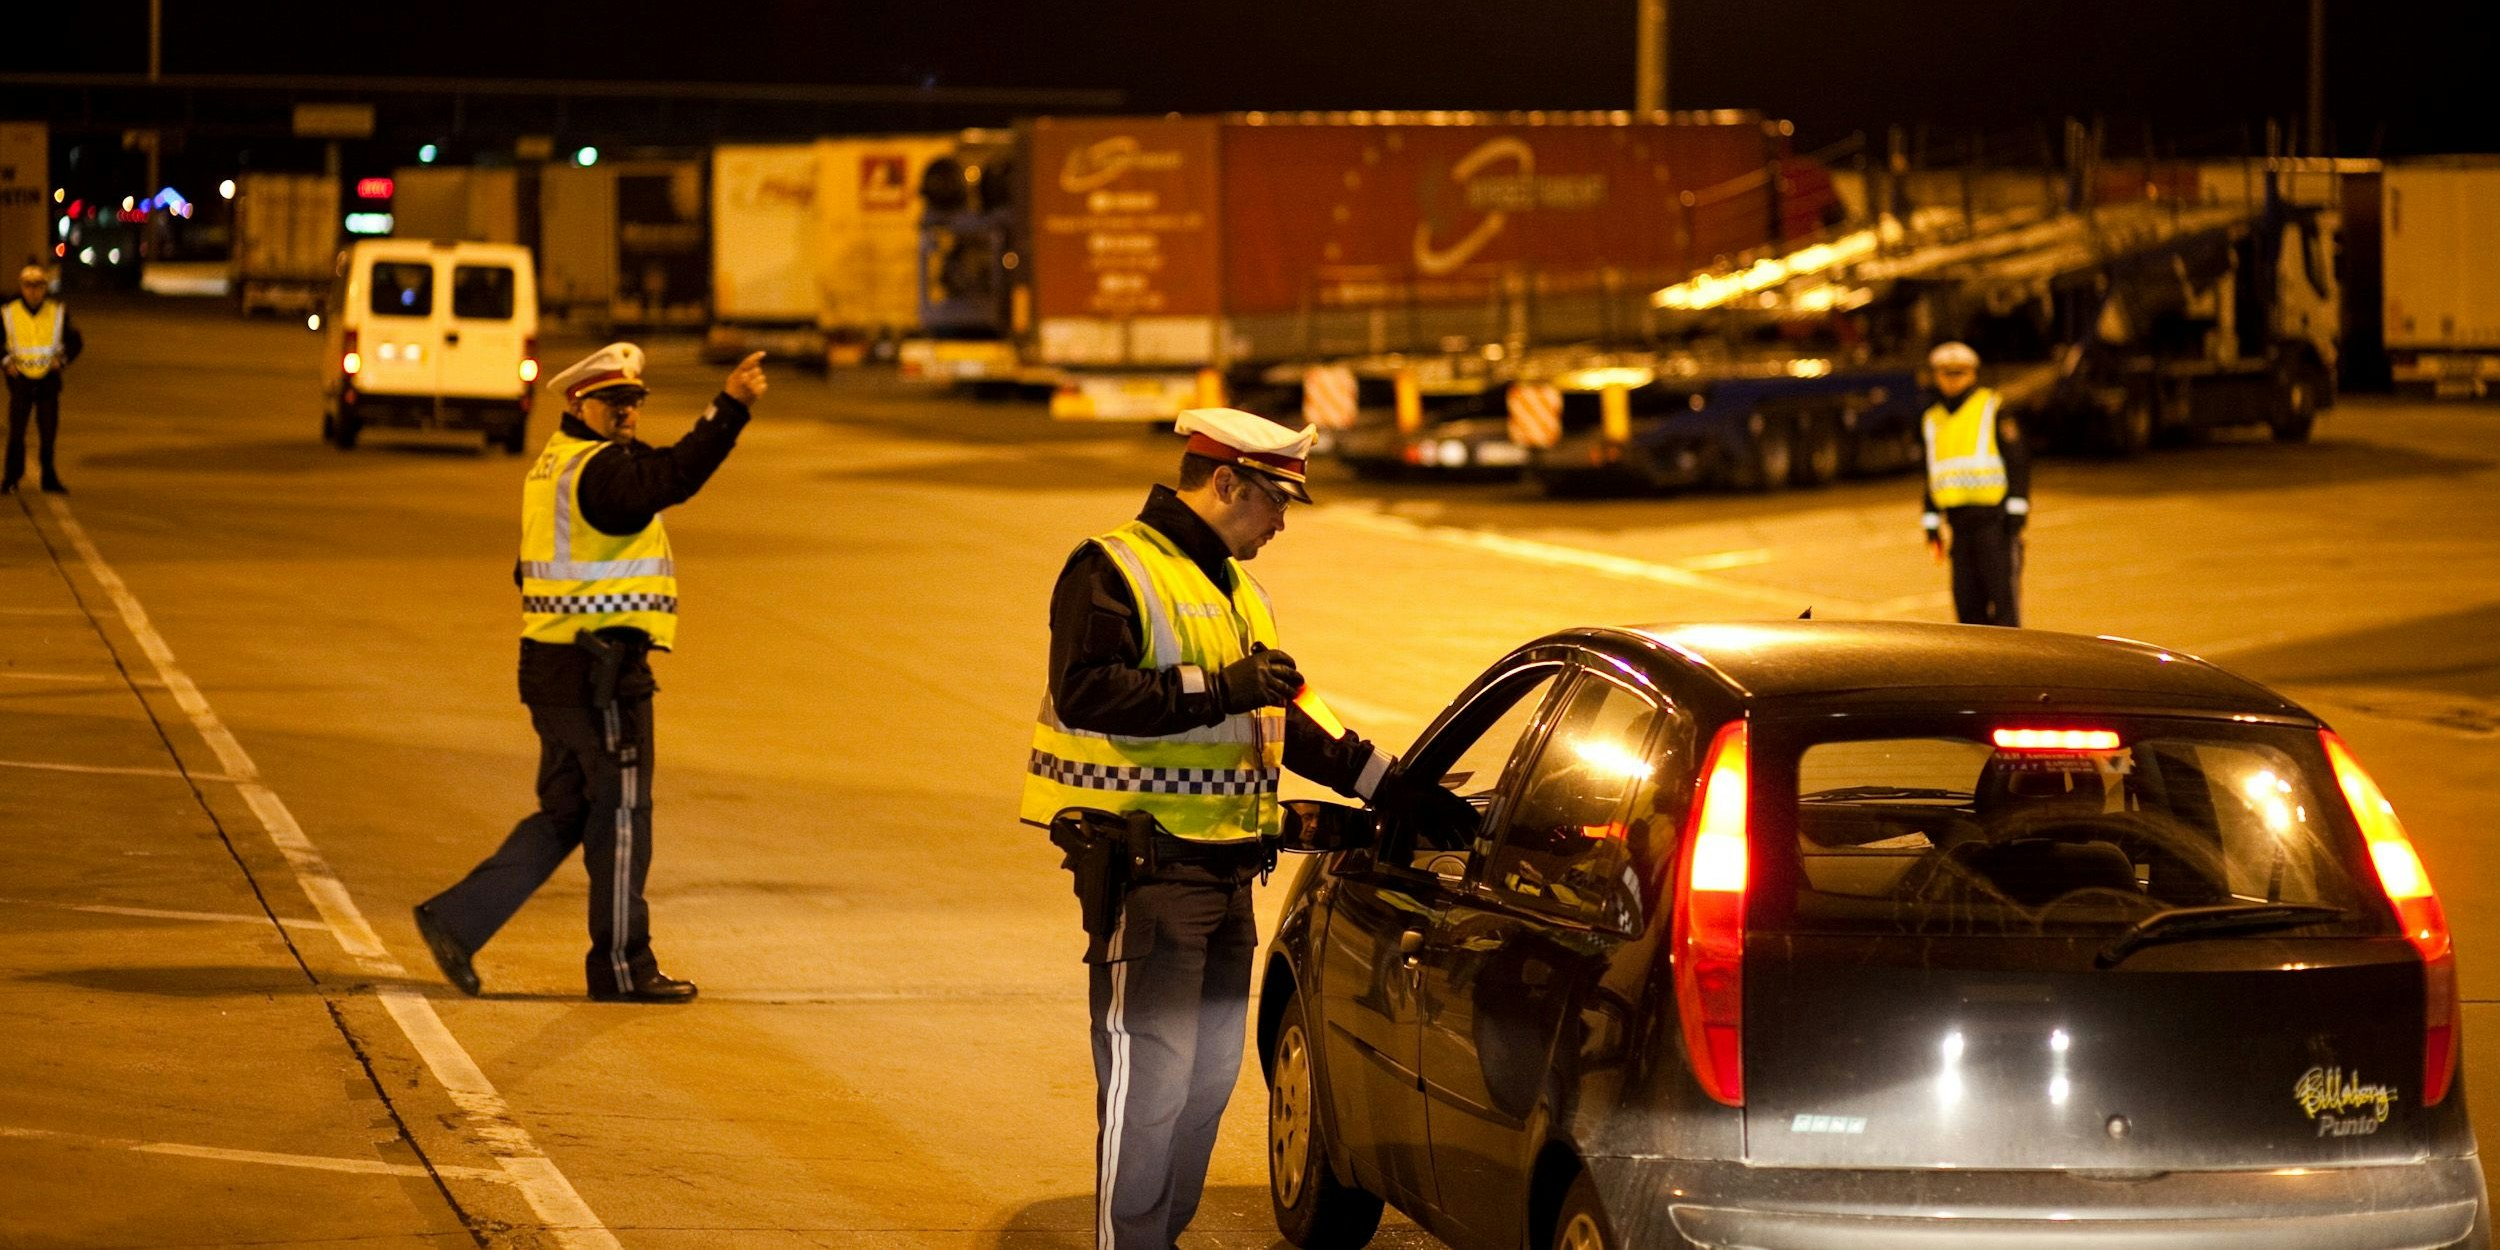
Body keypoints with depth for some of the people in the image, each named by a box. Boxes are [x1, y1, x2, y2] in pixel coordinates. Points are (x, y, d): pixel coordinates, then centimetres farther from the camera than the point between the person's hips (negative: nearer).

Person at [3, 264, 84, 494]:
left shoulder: (58, 312, -1)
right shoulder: (8, 313, -3)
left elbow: (75, 342, 9)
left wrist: (63, 359, -7)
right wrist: (5, 361, -7)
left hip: (48, 380, 1)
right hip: (21, 380, -1)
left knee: (49, 433, 4)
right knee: (16, 433, -2)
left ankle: (49, 478, 15)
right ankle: (10, 479, 9)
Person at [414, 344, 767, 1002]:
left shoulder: (552, 467, 16)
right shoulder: (600, 469, -15)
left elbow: (532, 572, 22)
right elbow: (673, 476, -34)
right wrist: (729, 408, -41)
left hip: (554, 668, 10)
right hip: (603, 673, -10)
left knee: (563, 817, 15)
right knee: (621, 818, 1)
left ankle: (457, 919, 9)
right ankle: (622, 966, 9)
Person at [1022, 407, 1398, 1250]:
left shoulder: (1236, 589, 20)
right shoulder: (1113, 571, -8)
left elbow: (1282, 721, 28)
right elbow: (1085, 694, -22)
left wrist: (1388, 783, 22)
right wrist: (1218, 690, -23)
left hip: (1224, 869, 9)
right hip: (1148, 870, -9)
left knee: (1211, 1072, 12)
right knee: (1150, 1073, -10)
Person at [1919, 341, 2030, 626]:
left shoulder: (1992, 408, -1)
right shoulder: (1933, 420, 17)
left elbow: (2018, 460, -5)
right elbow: (1933, 476, 24)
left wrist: (2016, 510, -11)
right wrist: (1931, 523, 19)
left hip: (1996, 519, -6)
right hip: (1961, 524, 6)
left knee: (2003, 592, -7)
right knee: (1967, 602, 5)